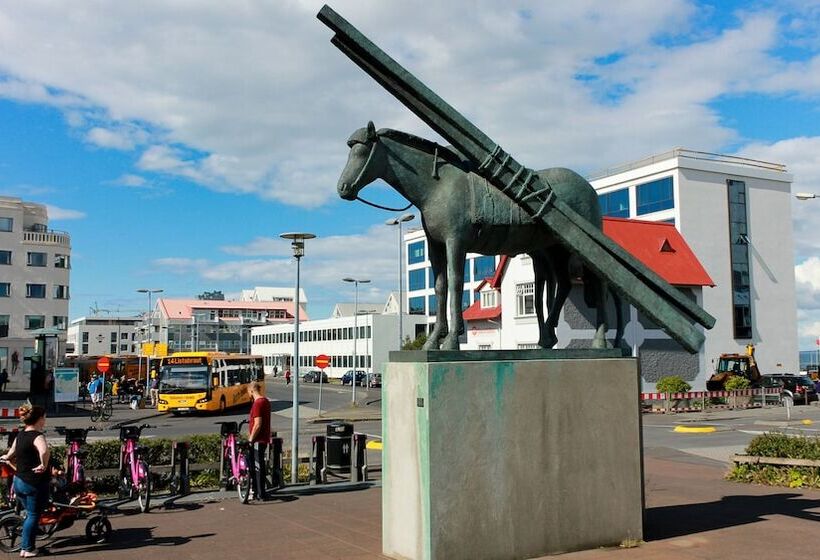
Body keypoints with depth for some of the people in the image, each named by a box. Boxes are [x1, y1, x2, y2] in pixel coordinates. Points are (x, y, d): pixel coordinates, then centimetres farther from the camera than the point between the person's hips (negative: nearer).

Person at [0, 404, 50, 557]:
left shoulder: (21, 435, 7)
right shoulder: (37, 436, -20)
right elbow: (44, 451, -43)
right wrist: (44, 466, -26)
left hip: (19, 481, 8)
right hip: (34, 483, -8)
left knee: (30, 514, 23)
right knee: (34, 516, 6)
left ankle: (25, 544, 31)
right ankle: (27, 549, 12)